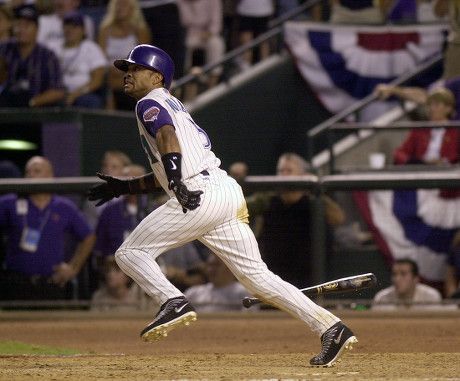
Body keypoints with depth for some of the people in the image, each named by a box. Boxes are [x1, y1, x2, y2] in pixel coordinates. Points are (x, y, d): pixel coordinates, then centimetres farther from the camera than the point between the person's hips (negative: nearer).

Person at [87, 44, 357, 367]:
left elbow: (168, 137, -18)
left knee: (130, 253, 0)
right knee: (257, 275, 6)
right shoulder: (174, 105, 32)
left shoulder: (150, 103, 4)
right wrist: (125, 187, 38)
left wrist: (177, 184, -31)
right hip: (229, 193, 9)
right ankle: (330, 327, -3)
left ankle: (174, 302, -21)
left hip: (202, 196, -9)